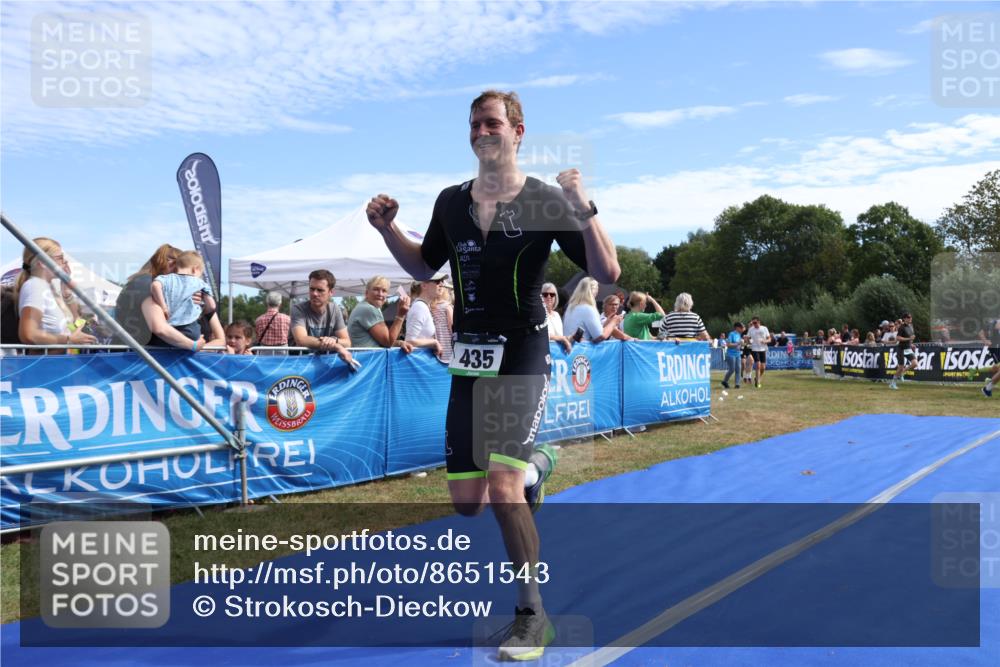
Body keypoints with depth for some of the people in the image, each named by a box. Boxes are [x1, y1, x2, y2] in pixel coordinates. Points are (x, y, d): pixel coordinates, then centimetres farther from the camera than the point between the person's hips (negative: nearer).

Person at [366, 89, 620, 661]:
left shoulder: (546, 201, -5)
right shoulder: (451, 201, 7)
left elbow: (608, 274, -10)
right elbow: (424, 268, 20)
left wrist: (584, 209, -23)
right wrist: (387, 228, 4)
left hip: (522, 355, -5)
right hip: (469, 357, 5)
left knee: (502, 489, -19)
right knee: (467, 502, 8)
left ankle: (533, 615, 2)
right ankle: (535, 465, 42)